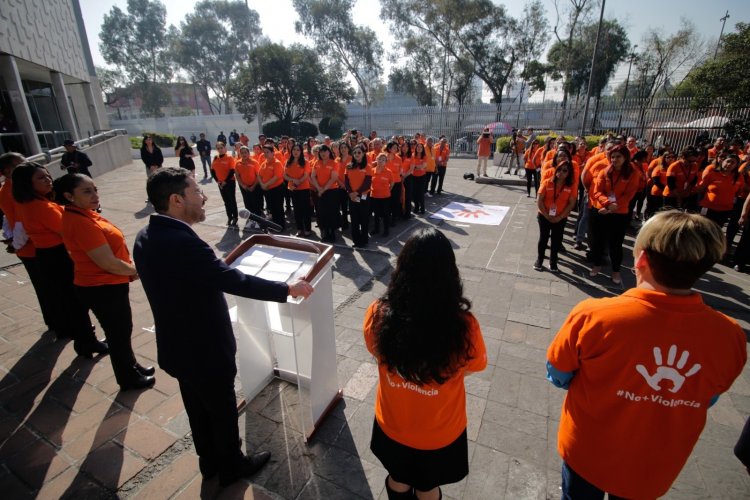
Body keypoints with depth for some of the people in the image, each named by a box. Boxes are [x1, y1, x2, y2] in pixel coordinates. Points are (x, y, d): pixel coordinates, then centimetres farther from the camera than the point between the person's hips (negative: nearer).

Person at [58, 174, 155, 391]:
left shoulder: (83, 214, 3)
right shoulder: (80, 222, -27)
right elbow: (108, 263, -26)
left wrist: (129, 270, 3)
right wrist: (136, 271, -8)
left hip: (107, 285, 9)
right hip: (103, 289, -9)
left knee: (122, 330, 24)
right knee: (119, 333, 10)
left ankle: (132, 366, 43)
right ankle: (129, 378, 30)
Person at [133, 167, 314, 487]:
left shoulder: (147, 236, -2)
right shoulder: (183, 242, -33)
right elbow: (236, 282, -32)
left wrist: (215, 268, 24)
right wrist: (288, 289, -22)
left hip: (176, 346, 9)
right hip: (206, 351, -9)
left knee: (198, 409, 27)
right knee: (223, 410, 17)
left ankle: (209, 461, 50)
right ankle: (231, 466, 41)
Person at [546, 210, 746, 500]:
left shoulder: (592, 316, -33)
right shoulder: (730, 336, -22)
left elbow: (558, 377, -16)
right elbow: (704, 400, -2)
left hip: (586, 453, -2)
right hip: (655, 469, 2)